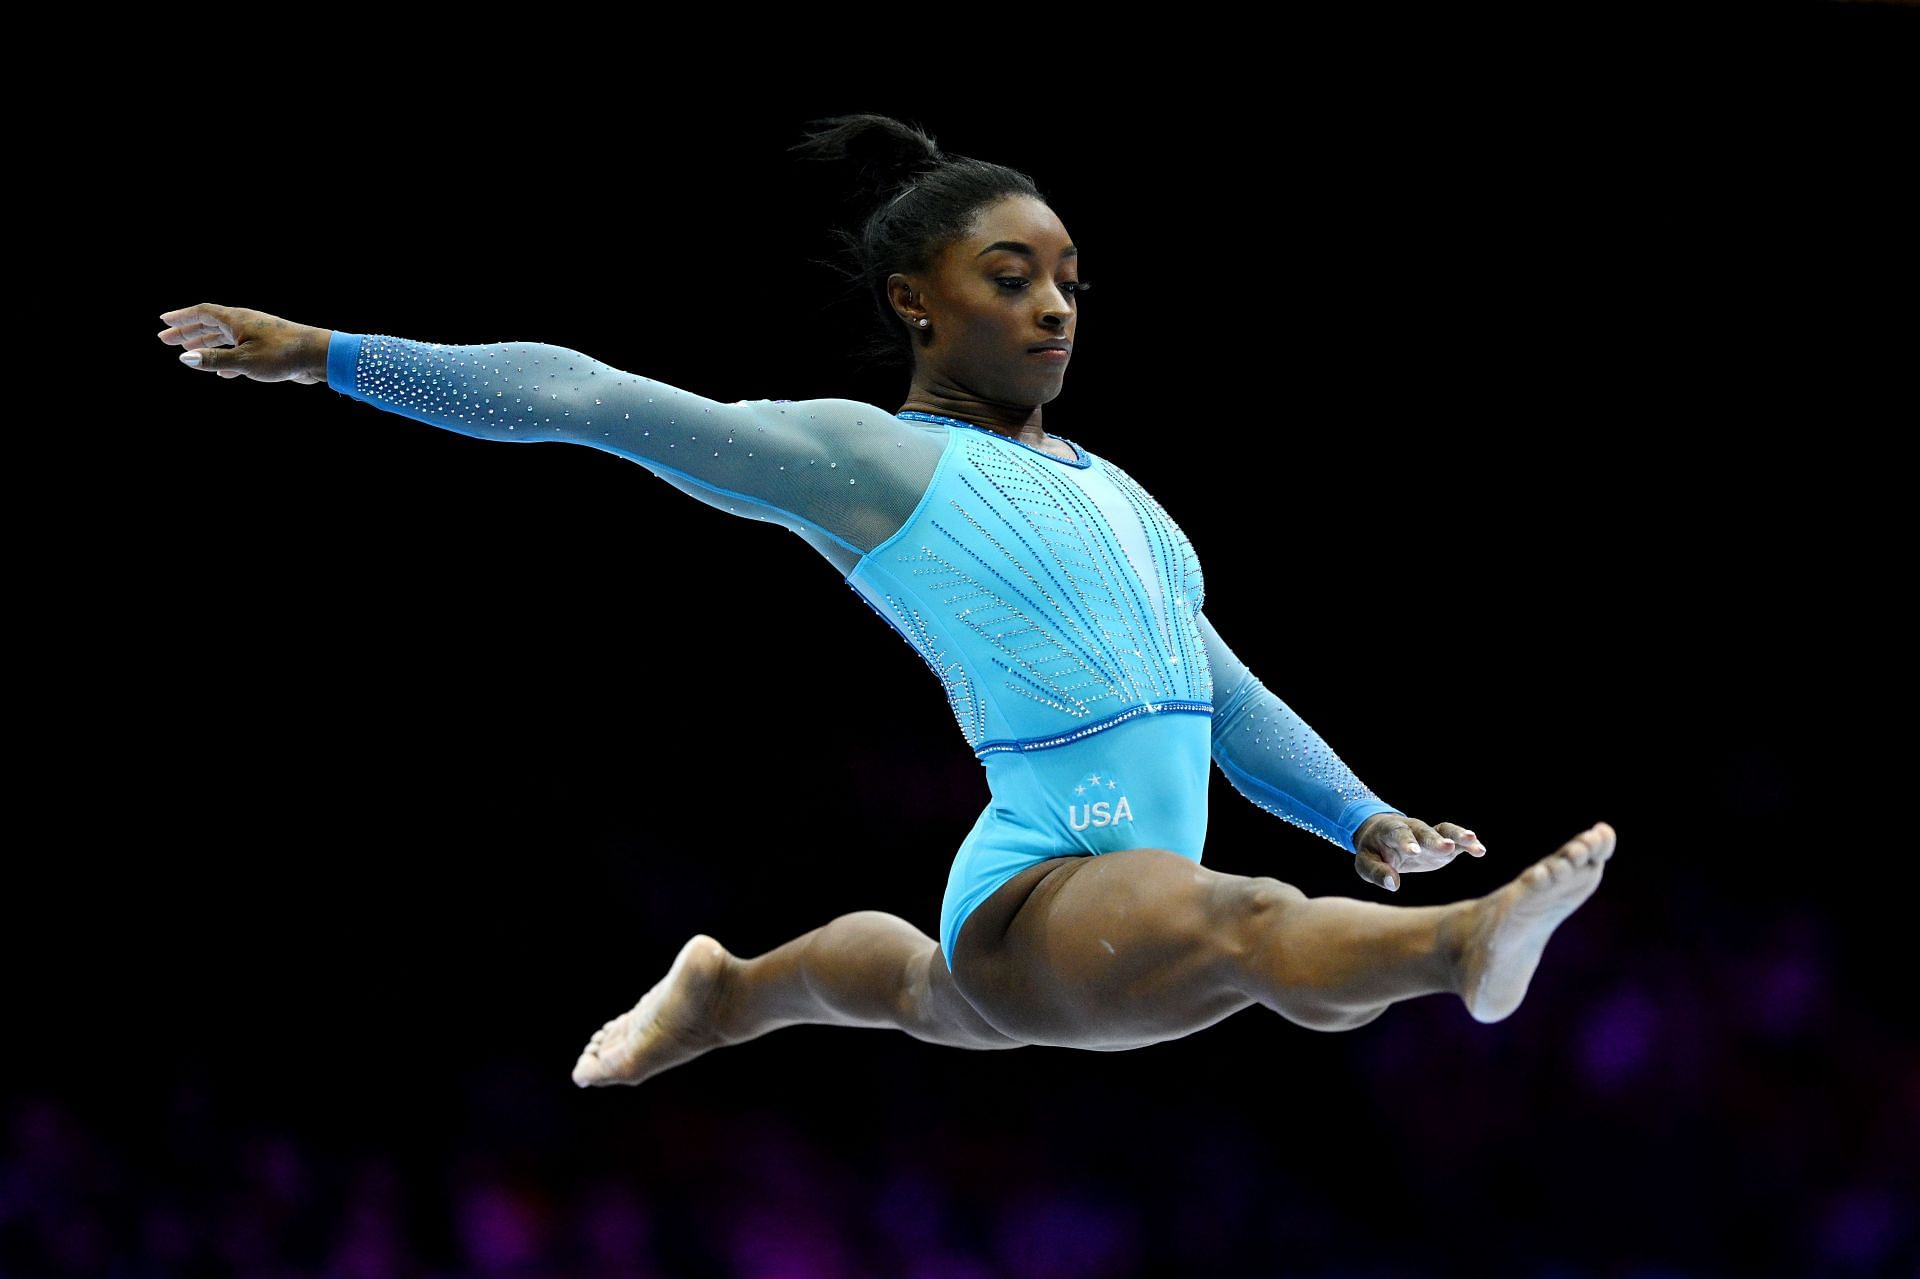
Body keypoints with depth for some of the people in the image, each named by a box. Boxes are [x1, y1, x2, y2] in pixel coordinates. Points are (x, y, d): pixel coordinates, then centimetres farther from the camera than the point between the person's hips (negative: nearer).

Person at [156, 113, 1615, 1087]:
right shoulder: (868, 457, -4)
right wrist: (327, 354, -8)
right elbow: (589, 401, -6)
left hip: (1127, 903, 9)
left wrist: (1366, 822, 12)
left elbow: (1226, 697, 21)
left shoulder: (1104, 488, 18)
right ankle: (1467, 944, -71)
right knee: (1257, 929, -40)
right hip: (1036, 897, -9)